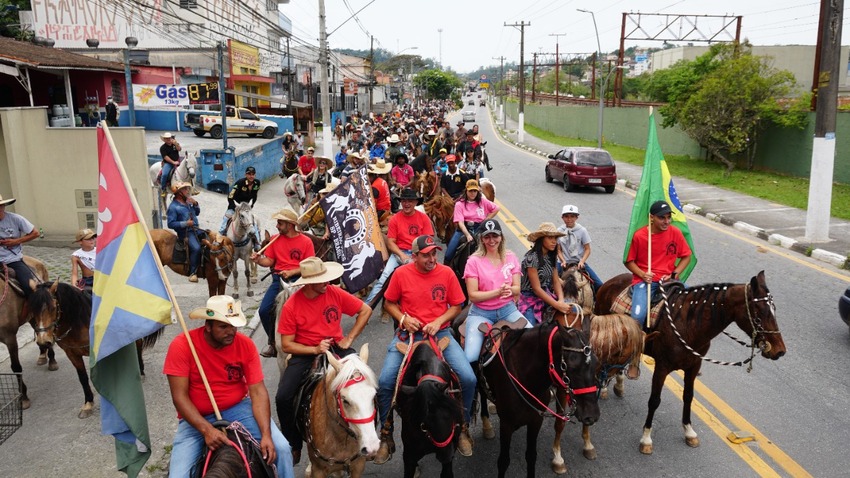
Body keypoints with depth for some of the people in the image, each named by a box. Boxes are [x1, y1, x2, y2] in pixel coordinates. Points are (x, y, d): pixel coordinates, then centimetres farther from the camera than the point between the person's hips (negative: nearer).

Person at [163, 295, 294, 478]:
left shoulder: (245, 344, -11)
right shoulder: (182, 346, -17)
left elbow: (258, 391, -13)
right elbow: (180, 396, -18)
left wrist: (266, 434, -25)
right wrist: (206, 429, -31)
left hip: (238, 408, 1)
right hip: (197, 417, -1)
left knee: (281, 448, -14)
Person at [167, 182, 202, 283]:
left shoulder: (188, 202, 12)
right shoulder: (173, 206, -10)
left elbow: (197, 213, 24)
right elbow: (171, 224, -14)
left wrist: (195, 204, 4)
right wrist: (185, 223, -22)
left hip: (195, 229, 8)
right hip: (185, 233, -8)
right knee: (196, 248, -28)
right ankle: (193, 273, -20)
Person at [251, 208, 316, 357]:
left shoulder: (306, 241, 0)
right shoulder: (275, 239, 12)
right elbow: (269, 261, 9)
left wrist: (291, 272, -14)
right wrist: (259, 260, -11)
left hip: (297, 279, -4)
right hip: (279, 278, 4)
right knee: (264, 310, -11)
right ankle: (273, 341, 12)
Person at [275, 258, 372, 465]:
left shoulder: (335, 293, -8)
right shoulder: (291, 306, -12)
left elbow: (365, 310, 2)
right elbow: (286, 345, -8)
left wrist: (349, 339, -4)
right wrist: (315, 350, -21)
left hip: (336, 346, 1)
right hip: (305, 353, -1)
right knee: (283, 398, -19)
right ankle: (294, 445, 7)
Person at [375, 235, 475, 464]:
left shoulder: (447, 273, -2)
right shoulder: (401, 273, -3)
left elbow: (456, 306, 5)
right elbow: (389, 303, 7)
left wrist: (438, 322, -11)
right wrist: (403, 318, -11)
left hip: (440, 332, 1)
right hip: (408, 333, 0)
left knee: (468, 378, -17)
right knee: (385, 382, -17)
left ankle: (463, 428, 10)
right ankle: (386, 435, 7)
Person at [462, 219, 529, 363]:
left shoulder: (511, 257, 4)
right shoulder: (474, 261, -5)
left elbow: (517, 289, 3)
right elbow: (473, 295, -9)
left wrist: (509, 290, -21)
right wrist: (498, 292, -22)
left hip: (507, 309, 3)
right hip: (481, 312, -3)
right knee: (470, 358, -21)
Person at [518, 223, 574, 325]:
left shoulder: (551, 257, 5)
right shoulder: (532, 258, -18)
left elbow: (556, 281, 3)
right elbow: (537, 288, -19)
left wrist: (561, 301, -16)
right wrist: (558, 305, -23)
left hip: (546, 296, 7)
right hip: (530, 301, -7)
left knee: (570, 309, -11)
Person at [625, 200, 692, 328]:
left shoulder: (676, 233, 0)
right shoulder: (639, 236, -7)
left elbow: (686, 257, 8)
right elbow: (629, 261, 2)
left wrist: (674, 275, -5)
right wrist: (643, 275, -14)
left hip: (668, 279, 3)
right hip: (644, 280, -3)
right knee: (638, 316, -24)